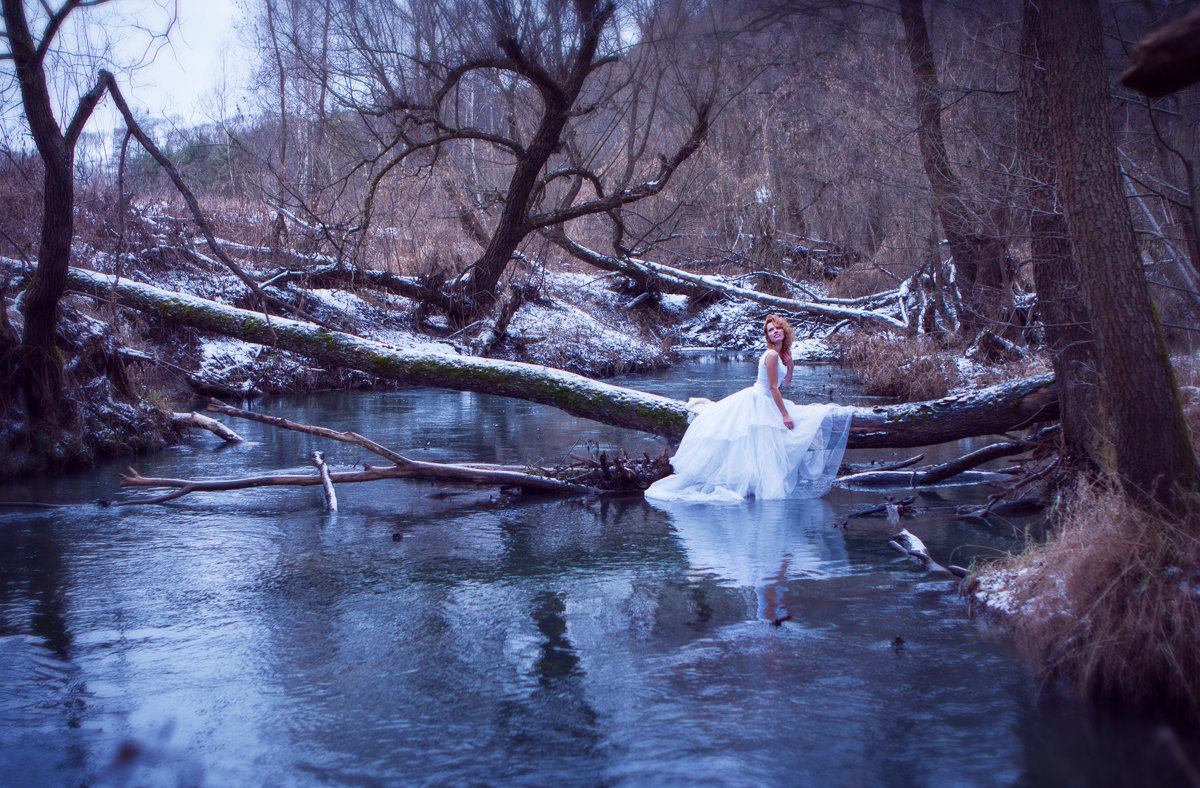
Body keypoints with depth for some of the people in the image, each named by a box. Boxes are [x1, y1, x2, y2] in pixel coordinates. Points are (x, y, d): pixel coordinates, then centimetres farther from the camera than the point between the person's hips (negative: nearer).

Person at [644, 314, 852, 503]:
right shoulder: (771, 355, -19)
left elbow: (785, 381, 21)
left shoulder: (783, 353, 10)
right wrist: (785, 414, -18)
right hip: (756, 403, -10)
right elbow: (773, 388, -21)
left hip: (766, 404, 10)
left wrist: (790, 367, 1)